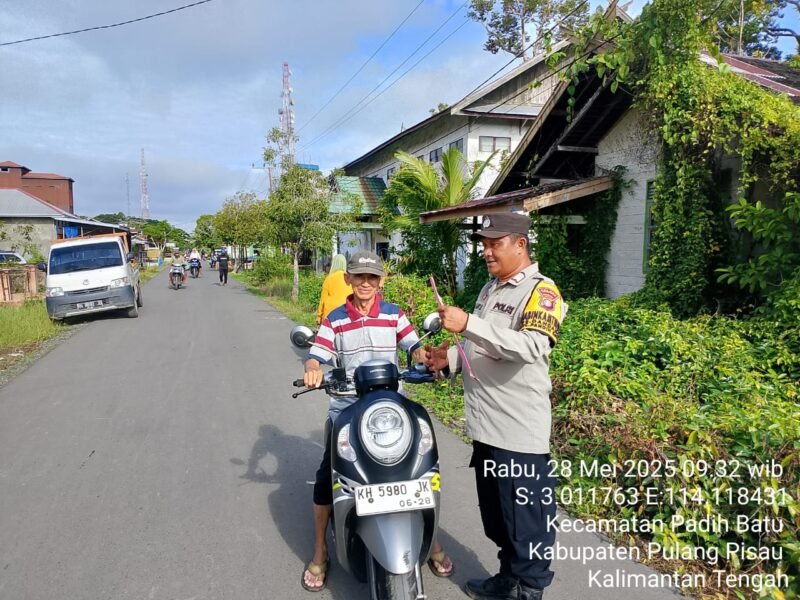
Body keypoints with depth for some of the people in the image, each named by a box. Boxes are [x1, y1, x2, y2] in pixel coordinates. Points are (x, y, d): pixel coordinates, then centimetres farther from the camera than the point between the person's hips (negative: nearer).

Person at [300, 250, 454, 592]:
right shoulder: (335, 319, 2)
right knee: (326, 478, -5)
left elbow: (414, 345, -1)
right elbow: (316, 355, -6)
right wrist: (313, 370, -29)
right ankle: (319, 551, 16)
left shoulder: (394, 315, 5)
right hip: (347, 405, 0)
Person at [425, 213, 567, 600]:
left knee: (526, 520, 5)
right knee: (496, 516, 21)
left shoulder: (541, 291, -12)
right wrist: (451, 359, 5)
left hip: (520, 431, -9)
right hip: (485, 425, 9)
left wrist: (468, 324, -31)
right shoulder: (490, 288, 14)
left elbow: (530, 347, -29)